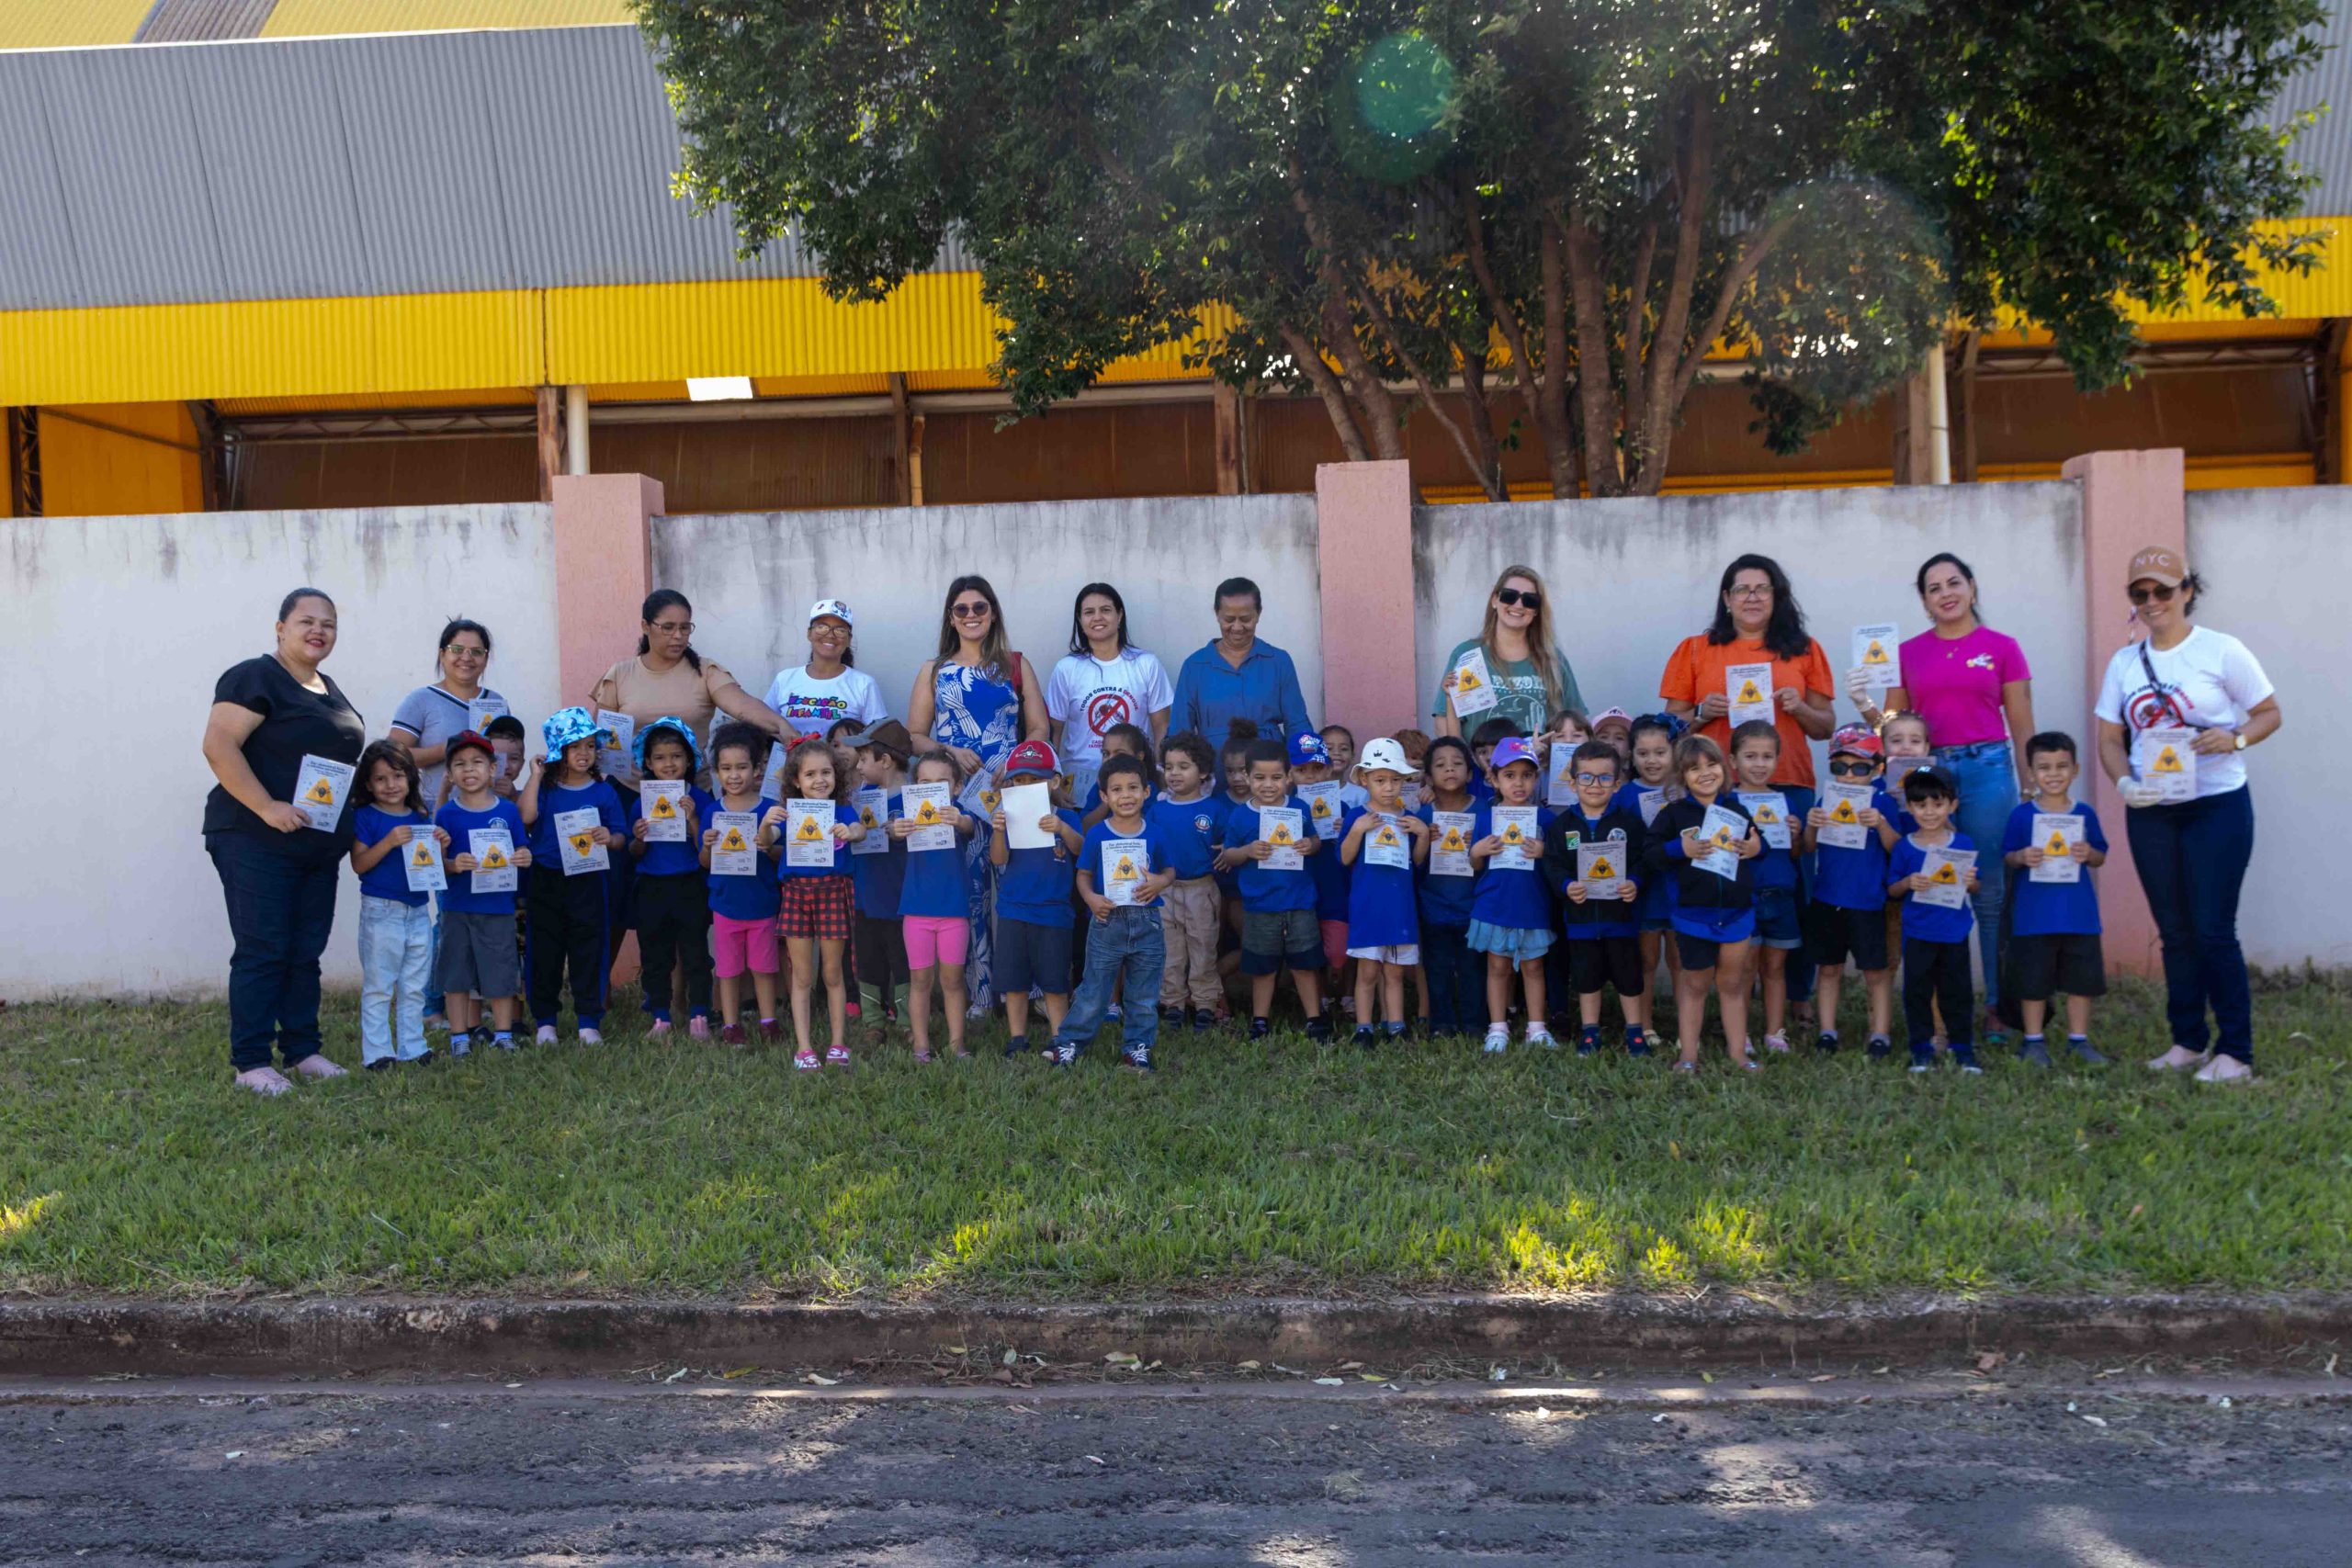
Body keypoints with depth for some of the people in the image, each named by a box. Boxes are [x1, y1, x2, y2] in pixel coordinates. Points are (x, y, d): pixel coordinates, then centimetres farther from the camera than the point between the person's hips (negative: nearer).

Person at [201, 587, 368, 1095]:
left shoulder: (330, 689, 17)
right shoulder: (255, 677, -9)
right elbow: (218, 746, -19)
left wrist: (345, 823, 15)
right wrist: (267, 807, -24)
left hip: (319, 846, 8)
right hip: (257, 842, -8)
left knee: (306, 953, 11)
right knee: (262, 952, -5)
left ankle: (301, 1050, 20)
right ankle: (250, 1063, 2)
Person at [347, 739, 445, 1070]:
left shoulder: (420, 820, 11)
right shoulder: (365, 818, -3)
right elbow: (359, 864, -12)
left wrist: (439, 848, -5)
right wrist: (389, 842, -24)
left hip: (418, 912, 5)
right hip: (381, 911, -5)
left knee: (414, 987, 10)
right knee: (377, 987, -1)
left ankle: (412, 1048, 18)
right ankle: (377, 1052, 3)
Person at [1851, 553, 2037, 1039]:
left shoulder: (2001, 647, 5)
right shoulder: (1908, 652, 10)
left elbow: (2022, 728, 6)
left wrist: (2031, 790, 1)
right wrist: (1865, 704, -7)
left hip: (1987, 771, -2)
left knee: (1991, 893, 1)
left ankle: (1997, 1007, 10)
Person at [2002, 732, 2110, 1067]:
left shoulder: (2084, 813, 4)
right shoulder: (2021, 814, -2)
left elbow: (2101, 856, 9)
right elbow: (2007, 856, 3)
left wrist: (2089, 854, -12)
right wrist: (2022, 857, -18)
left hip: (2078, 912, 2)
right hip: (2034, 912, -2)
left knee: (2082, 976, 8)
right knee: (2034, 979, 4)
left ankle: (2079, 1038, 21)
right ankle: (2033, 1040, 16)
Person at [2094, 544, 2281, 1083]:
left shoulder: (2222, 650, -4)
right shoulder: (2124, 663, 8)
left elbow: (2270, 713, 0)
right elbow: (2109, 739, 9)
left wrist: (2234, 738, -20)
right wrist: (2124, 783, -10)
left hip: (2217, 806, -4)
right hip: (2150, 812, 4)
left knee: (2213, 930, -6)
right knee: (2174, 932, 11)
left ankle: (2235, 1052, 3)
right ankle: (2187, 1041, 21)